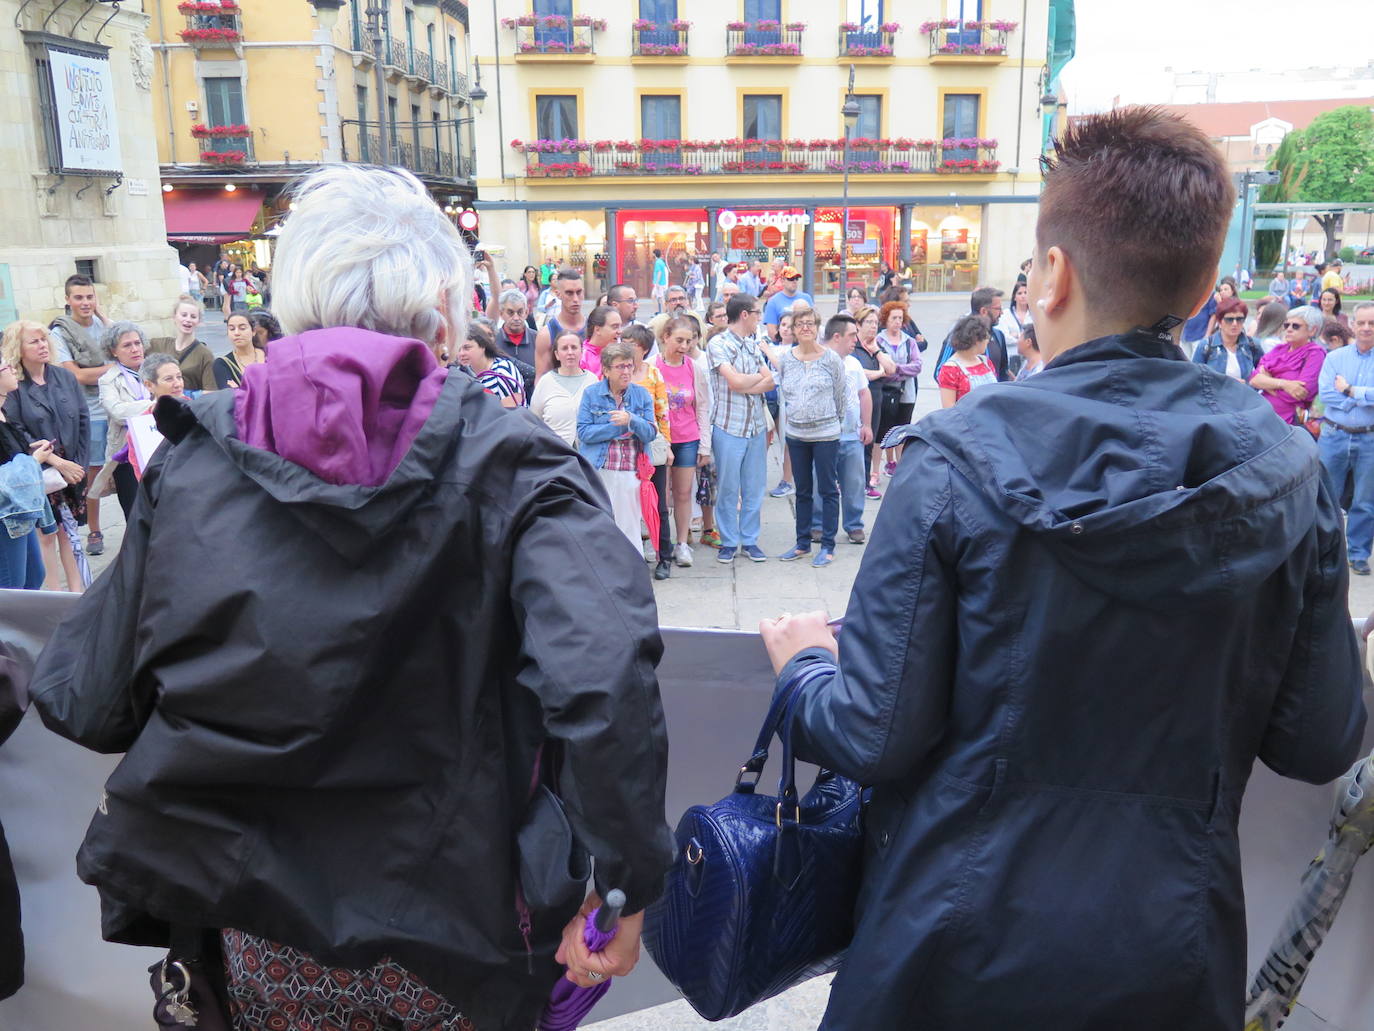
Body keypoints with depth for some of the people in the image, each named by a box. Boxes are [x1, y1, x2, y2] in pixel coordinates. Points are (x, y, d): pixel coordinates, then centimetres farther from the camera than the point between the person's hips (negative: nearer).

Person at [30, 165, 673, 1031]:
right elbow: (600, 677, -29)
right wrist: (626, 881, -18)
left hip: (262, 943, 2)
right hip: (452, 929, -1)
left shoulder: (191, 461, -8)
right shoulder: (506, 463, -15)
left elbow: (89, 705, -5)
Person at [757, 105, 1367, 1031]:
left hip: (965, 935, -2)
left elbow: (875, 738, -18)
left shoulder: (956, 464, -20)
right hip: (1174, 955, 3)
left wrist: (804, 663, 2)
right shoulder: (1287, 472, -10)